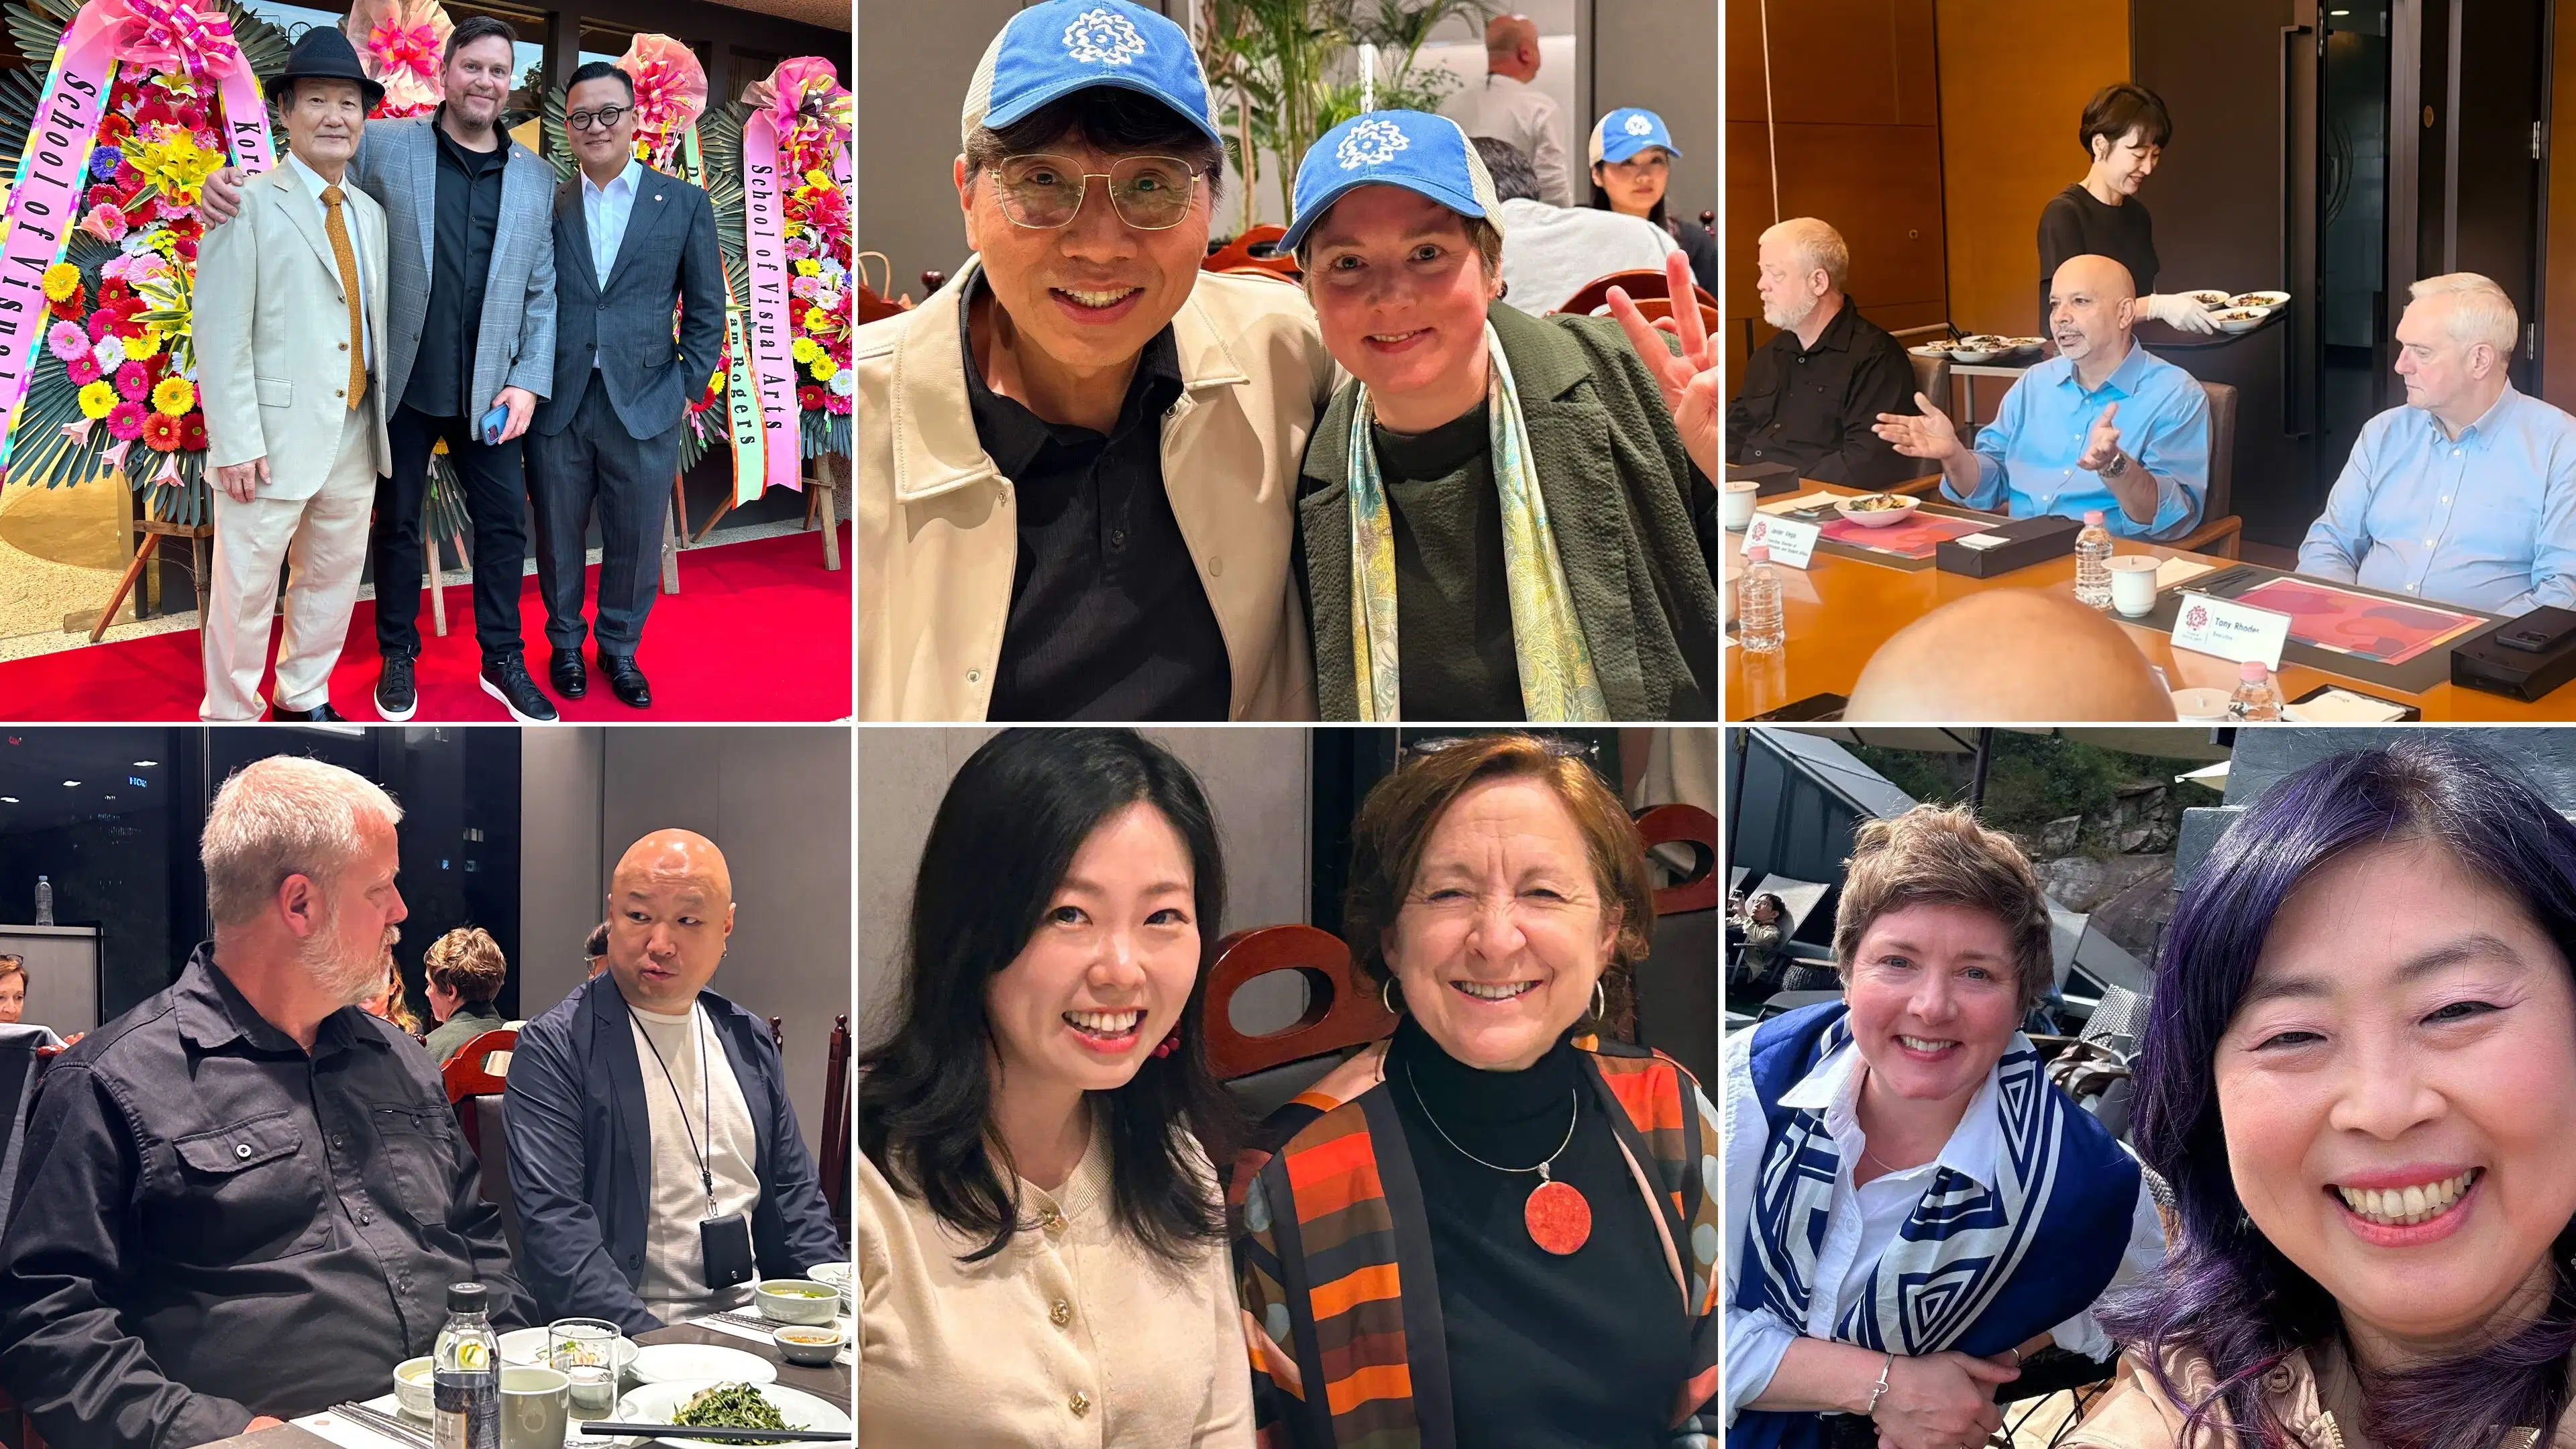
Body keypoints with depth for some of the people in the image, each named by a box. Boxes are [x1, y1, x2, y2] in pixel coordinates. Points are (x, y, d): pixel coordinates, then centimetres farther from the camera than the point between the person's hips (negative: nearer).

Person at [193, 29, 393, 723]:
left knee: (334, 577, 17)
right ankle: (228, 717, 17)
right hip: (274, 441, -7)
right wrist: (236, 445, -17)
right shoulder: (249, 204, -9)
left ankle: (303, 697, 34)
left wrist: (382, 422, 9)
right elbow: (221, 334, -13)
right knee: (246, 588, 3)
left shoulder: (370, 214, 12)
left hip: (354, 434, 7)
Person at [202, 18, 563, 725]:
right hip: (403, 384, -1)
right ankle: (398, 655, 29)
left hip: (489, 392, 2)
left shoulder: (536, 177, 4)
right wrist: (229, 188, -21)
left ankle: (503, 660, 23)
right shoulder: (384, 148, -3)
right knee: (398, 523, 13)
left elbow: (543, 290, 5)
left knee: (503, 523, 7)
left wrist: (529, 381, -3)